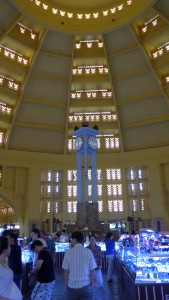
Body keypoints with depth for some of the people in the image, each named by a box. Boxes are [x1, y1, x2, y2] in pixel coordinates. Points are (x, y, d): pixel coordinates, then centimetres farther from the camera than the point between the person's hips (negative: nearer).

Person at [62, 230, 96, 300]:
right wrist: (92, 285, 10)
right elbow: (92, 271, -4)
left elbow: (66, 271, -3)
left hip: (71, 286, 0)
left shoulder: (68, 252, -9)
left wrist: (66, 284, 12)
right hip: (85, 285, 0)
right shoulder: (88, 252, -8)